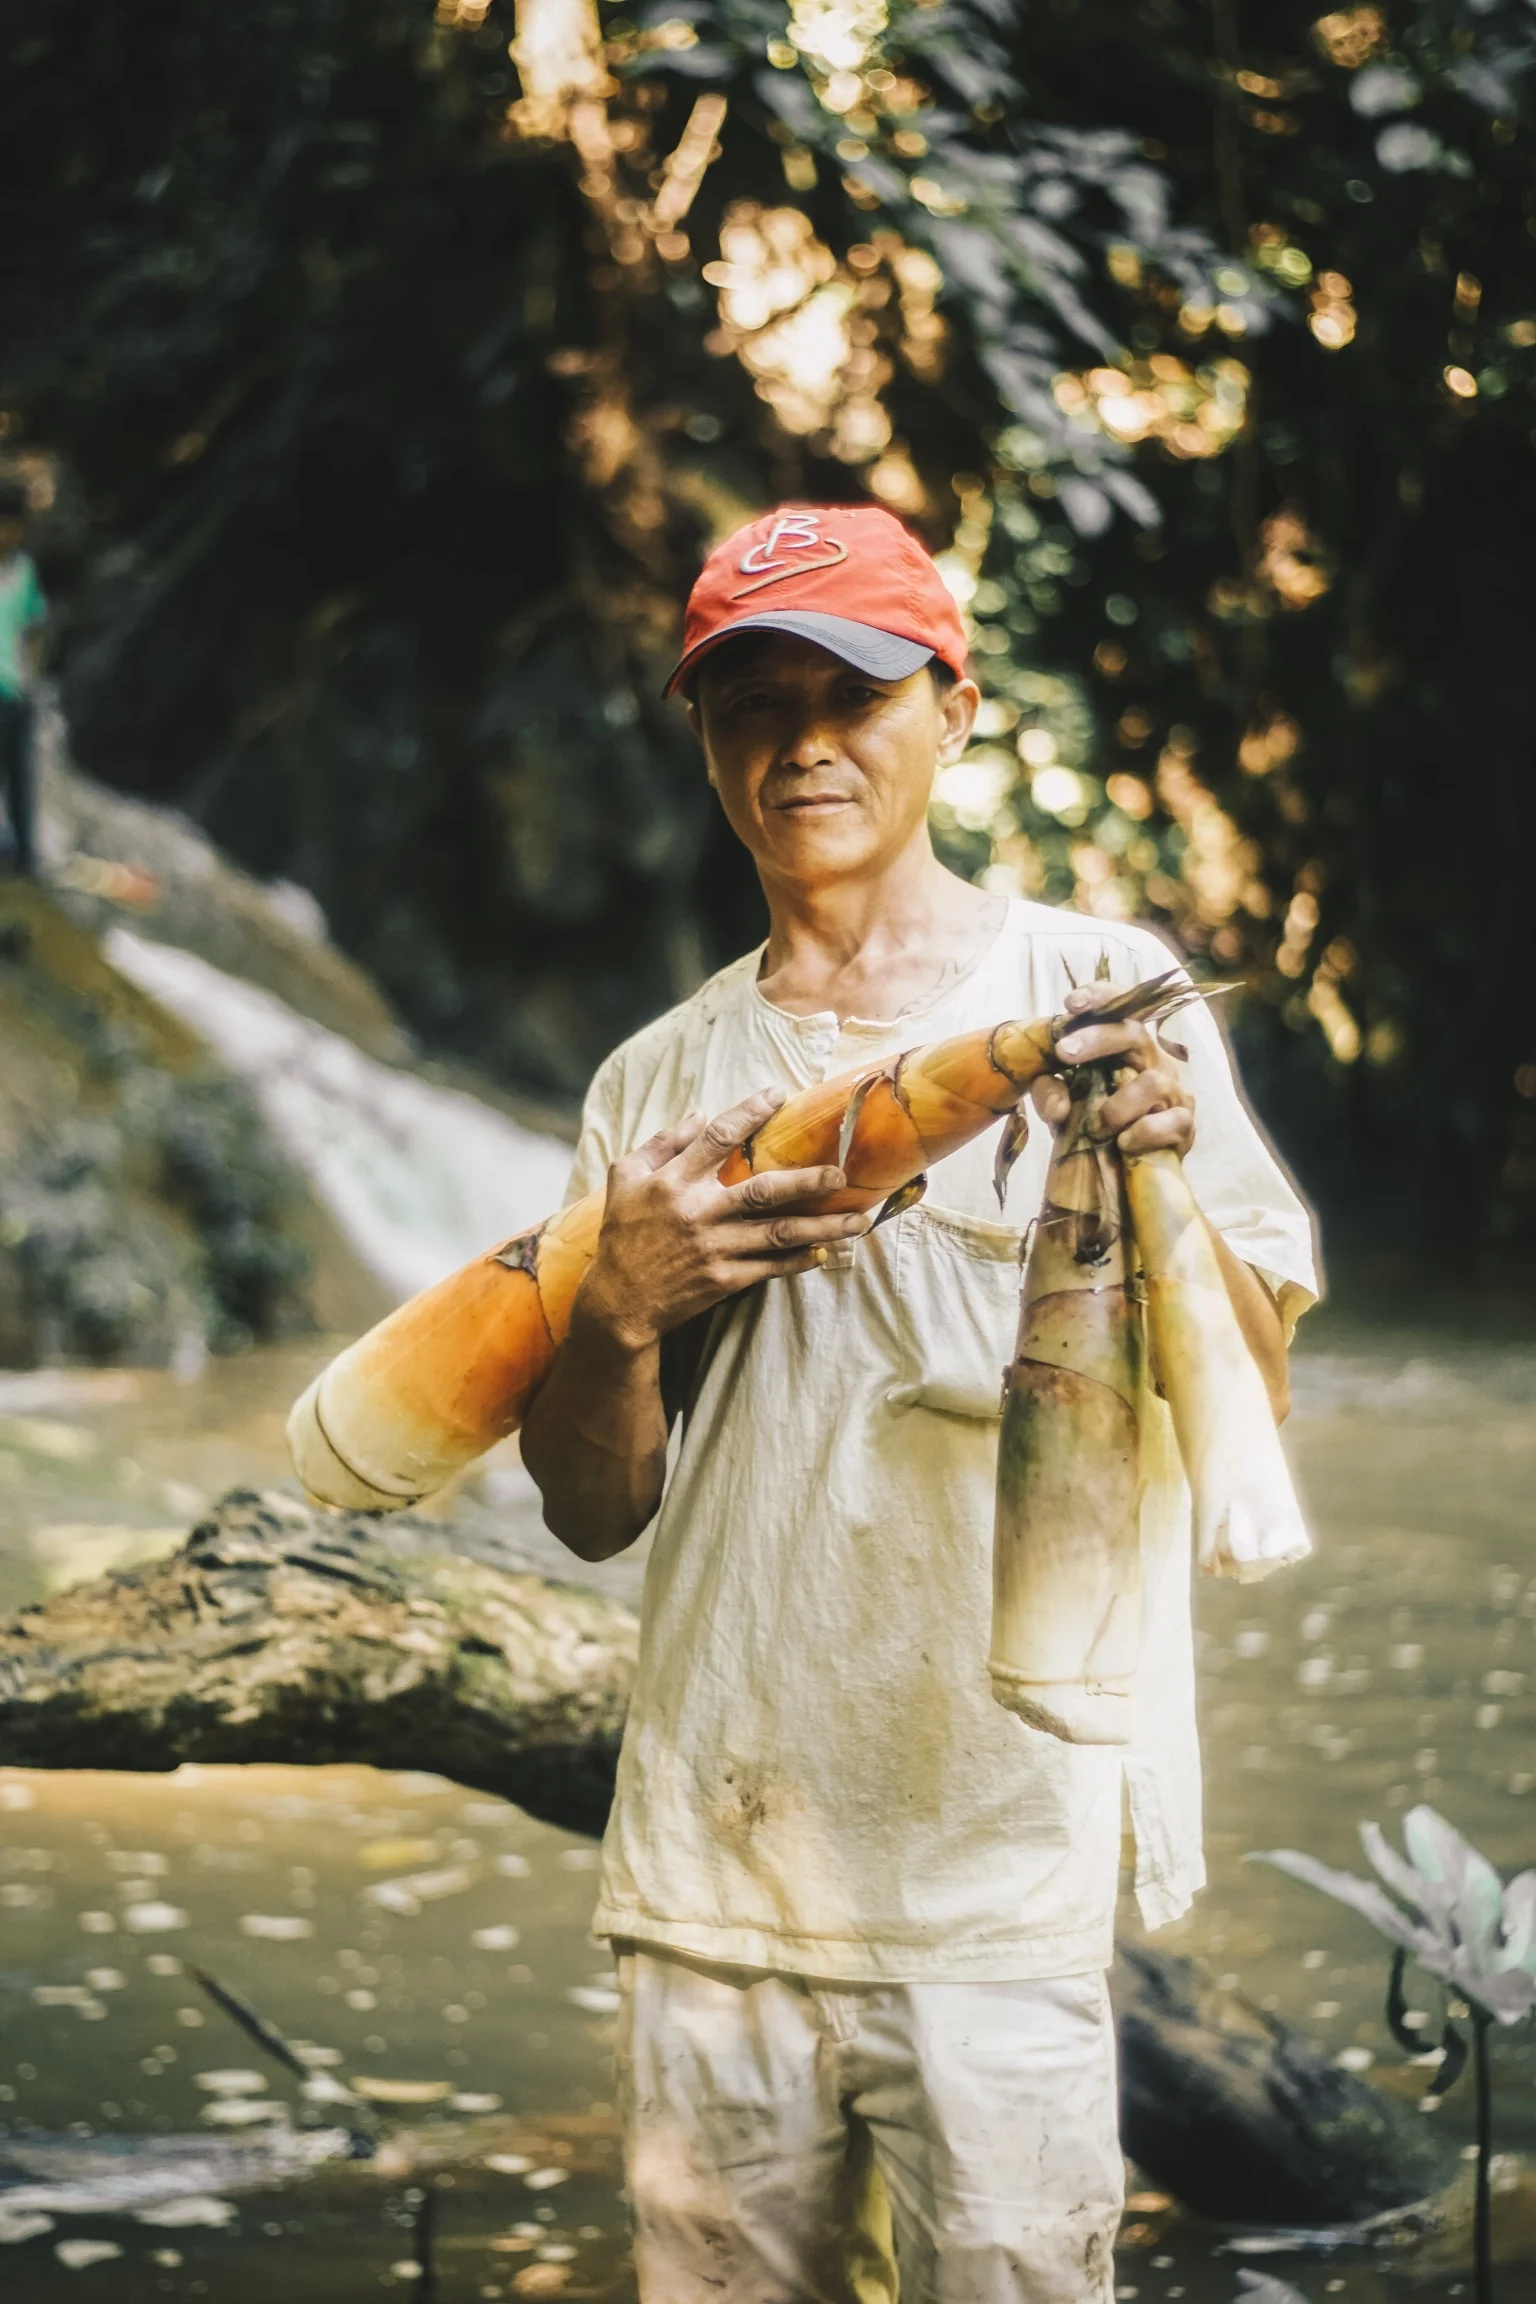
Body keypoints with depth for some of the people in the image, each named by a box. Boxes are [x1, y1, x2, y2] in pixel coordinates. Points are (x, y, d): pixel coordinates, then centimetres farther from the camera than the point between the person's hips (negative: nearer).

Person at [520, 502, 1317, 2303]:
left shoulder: (1094, 995, 1)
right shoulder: (658, 1083, 11)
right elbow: (594, 1509, 11)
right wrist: (618, 1309, -8)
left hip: (1000, 1873, -3)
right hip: (710, 1866, 4)